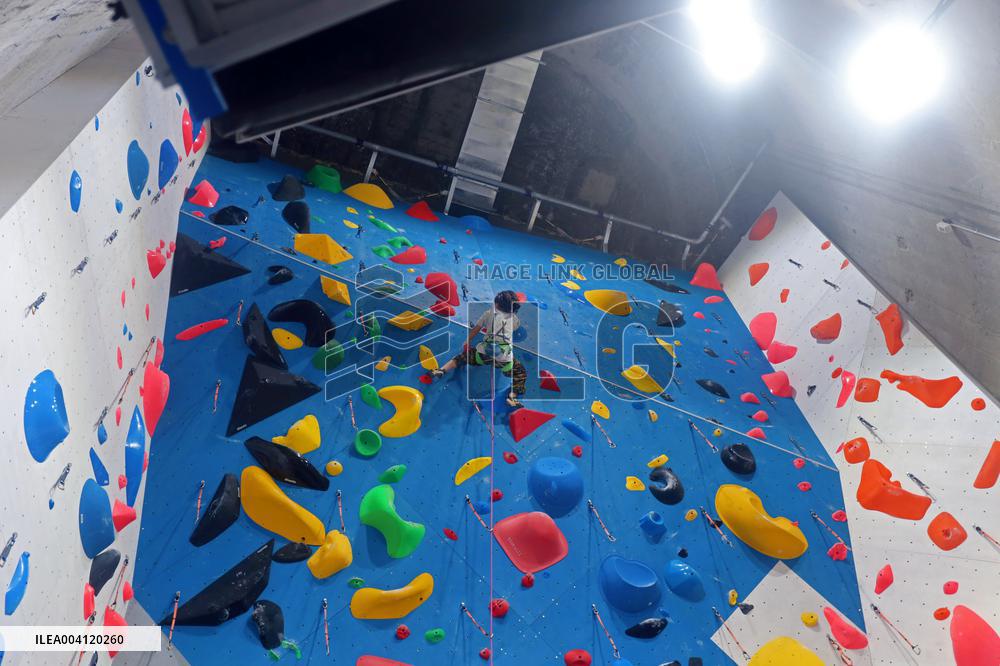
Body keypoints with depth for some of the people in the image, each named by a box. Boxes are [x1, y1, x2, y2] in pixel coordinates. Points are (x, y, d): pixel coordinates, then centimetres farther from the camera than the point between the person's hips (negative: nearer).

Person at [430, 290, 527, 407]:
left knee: (462, 357, 23)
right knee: (521, 373, 21)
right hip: (505, 359, 0)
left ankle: (441, 370, 2)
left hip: (484, 353, 1)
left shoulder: (490, 313, 14)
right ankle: (512, 397, 0)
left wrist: (467, 342, 29)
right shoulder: (514, 319, 16)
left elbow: (475, 329, 15)